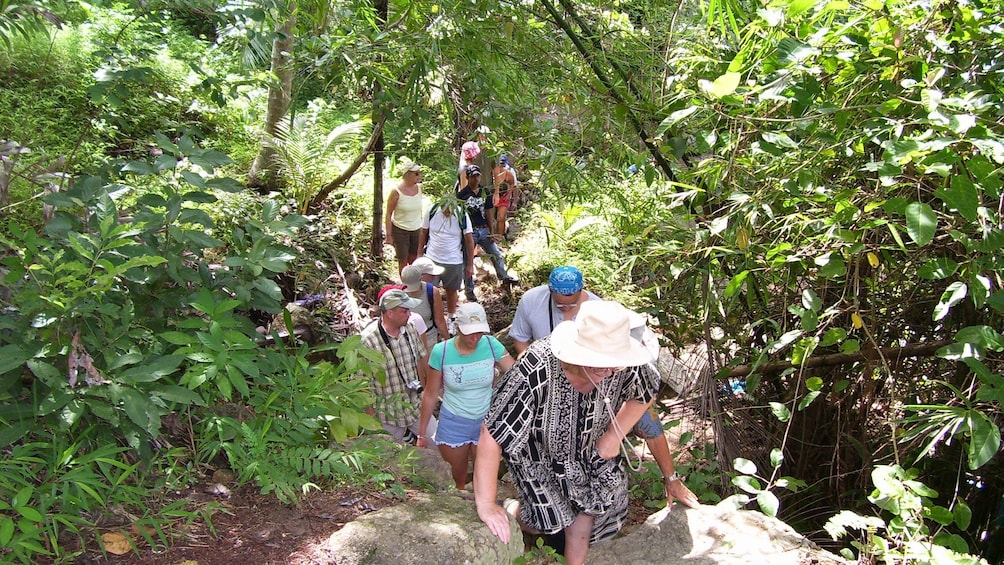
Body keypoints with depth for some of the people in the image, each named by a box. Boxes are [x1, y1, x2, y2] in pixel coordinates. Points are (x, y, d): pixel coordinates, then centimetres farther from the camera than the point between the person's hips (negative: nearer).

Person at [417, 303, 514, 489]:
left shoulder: (491, 345, -14)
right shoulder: (441, 351, -16)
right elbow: (430, 395, -7)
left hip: (486, 422, 1)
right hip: (453, 424, -1)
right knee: (456, 482, 18)